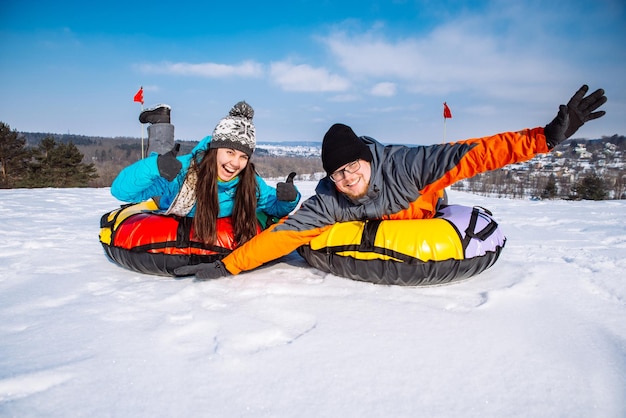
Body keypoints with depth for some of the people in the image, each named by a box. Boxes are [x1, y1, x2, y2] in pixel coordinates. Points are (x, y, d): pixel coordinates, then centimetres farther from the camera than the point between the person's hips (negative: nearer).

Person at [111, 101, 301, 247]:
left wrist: (287, 200, -36)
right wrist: (155, 166, -59)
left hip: (215, 238, 1)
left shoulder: (251, 183, -28)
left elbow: (274, 207, -12)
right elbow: (120, 189, -39)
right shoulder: (183, 169, -37)